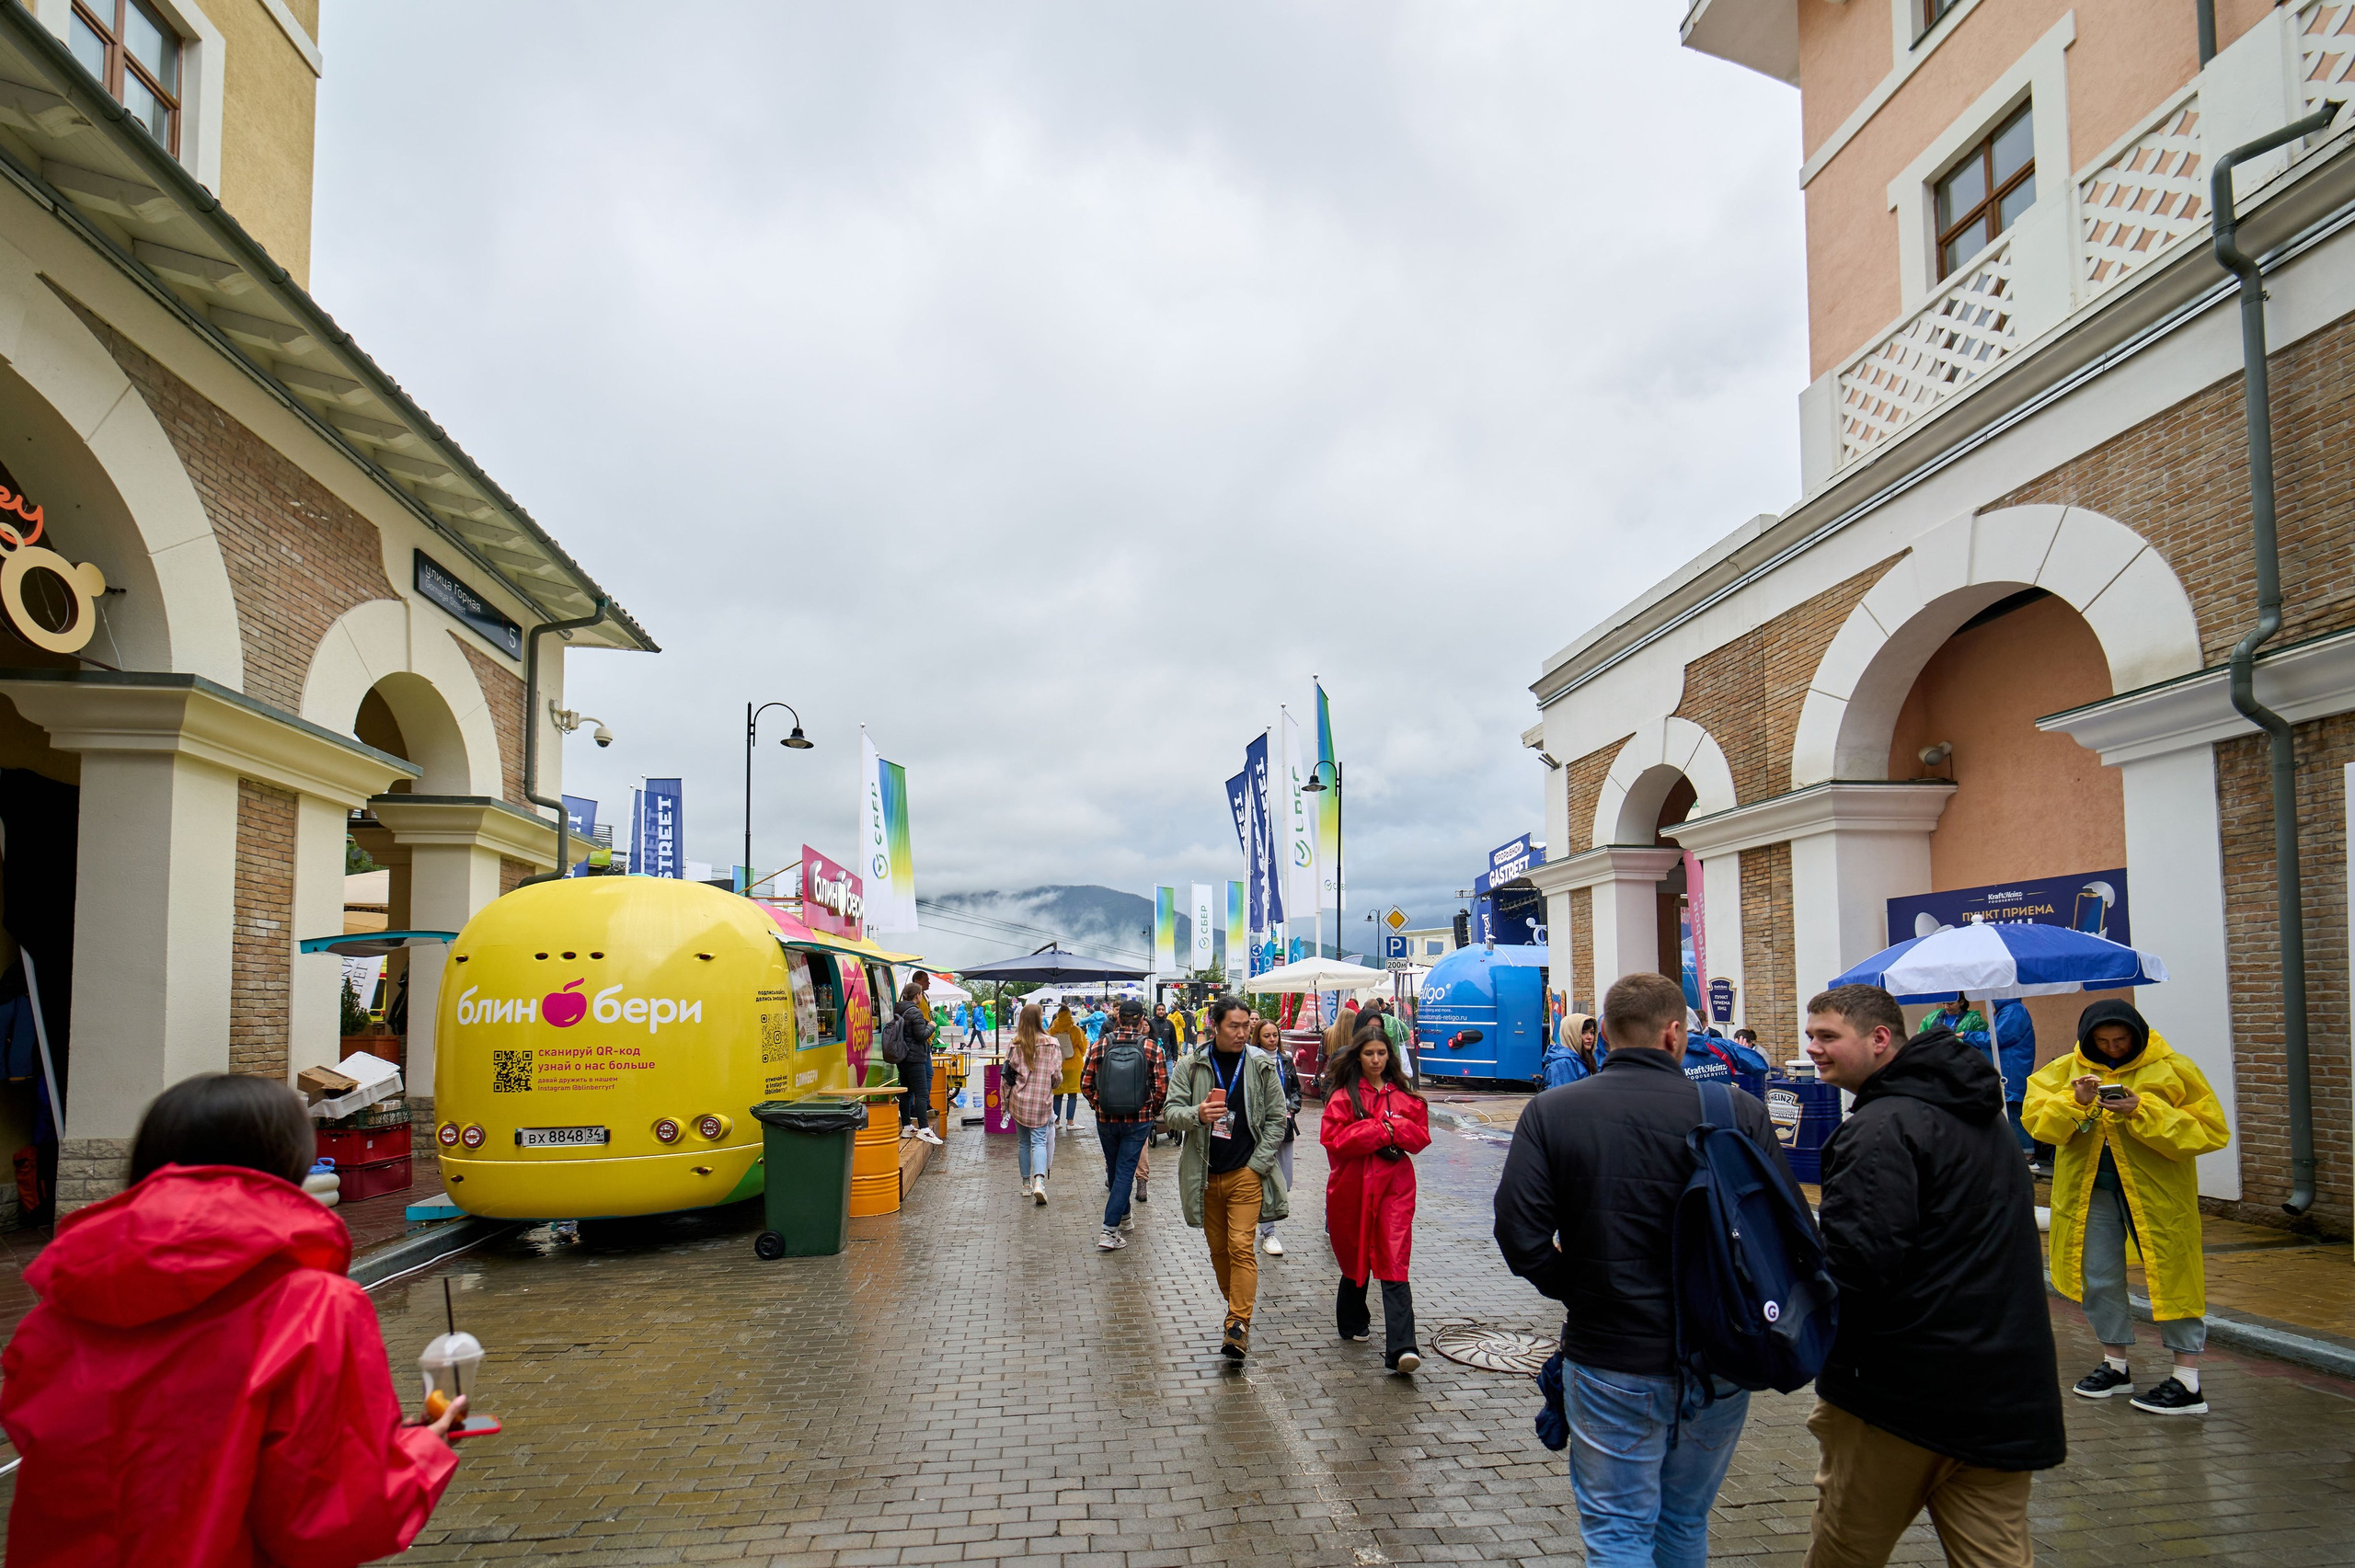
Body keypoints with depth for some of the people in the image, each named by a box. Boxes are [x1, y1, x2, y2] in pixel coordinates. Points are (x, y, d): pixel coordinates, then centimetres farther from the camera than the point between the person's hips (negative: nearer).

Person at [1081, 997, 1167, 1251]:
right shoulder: (1152, 1049, -8)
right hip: (1139, 1120, -2)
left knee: (1114, 1170, 20)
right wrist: (1153, 1112, 10)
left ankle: (1123, 1218, 36)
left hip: (1106, 1119, 2)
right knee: (1125, 1171, 3)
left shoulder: (1099, 1046, -5)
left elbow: (1085, 1084, -1)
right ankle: (1110, 1230, -5)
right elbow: (1162, 1088, -7)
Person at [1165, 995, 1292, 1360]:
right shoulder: (1191, 1066, -1)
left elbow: (1277, 1119, 3)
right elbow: (1171, 1113, -1)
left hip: (1247, 1174, -2)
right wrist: (1197, 1114, -23)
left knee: (1241, 1247, -12)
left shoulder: (1262, 1066, -2)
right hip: (1205, 1175, 2)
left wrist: (1257, 1165, -6)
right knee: (1218, 1248, 13)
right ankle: (1236, 1307, 32)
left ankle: (1239, 1326, -12)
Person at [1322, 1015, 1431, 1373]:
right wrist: (1381, 1131, -13)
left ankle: (1401, 1349, -17)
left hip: (1394, 1186, 0)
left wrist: (1393, 1128, -14)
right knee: (1355, 1259, 14)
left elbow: (1421, 1136, 3)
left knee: (1394, 1266, -9)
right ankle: (1352, 1324, 39)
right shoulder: (1343, 1096, 0)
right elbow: (1333, 1139, -13)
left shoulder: (1405, 1096, 8)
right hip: (1352, 1187, 0)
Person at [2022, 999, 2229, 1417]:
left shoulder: (2170, 1069, -8)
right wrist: (2074, 1102, -22)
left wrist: (2144, 1112, -24)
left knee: (2168, 1274, -2)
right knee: (2098, 1276, 11)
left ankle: (2187, 1382, 6)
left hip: (2155, 1188, -4)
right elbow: (2035, 1118, -5)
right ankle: (2116, 1365, 27)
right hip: (2089, 1188, 4)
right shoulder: (2067, 1070, 1)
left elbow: (2209, 1129, -13)